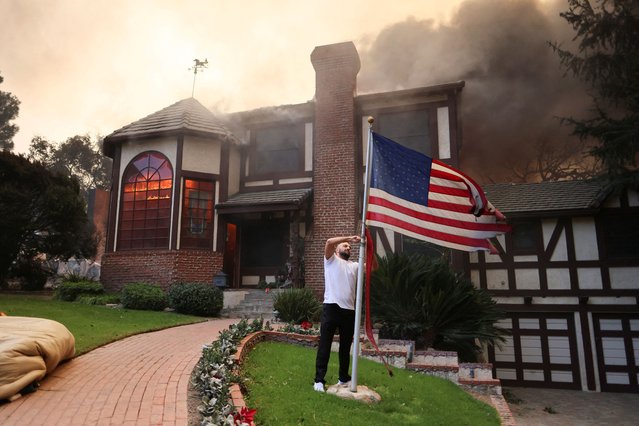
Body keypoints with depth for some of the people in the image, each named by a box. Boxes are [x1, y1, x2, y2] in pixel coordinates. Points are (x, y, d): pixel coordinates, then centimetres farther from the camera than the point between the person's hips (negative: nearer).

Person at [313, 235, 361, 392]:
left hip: (349, 310, 5)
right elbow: (329, 242, -10)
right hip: (331, 307, -4)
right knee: (324, 345, -2)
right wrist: (349, 237, -7)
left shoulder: (355, 265, 20)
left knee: (345, 346, 13)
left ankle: (344, 378, 26)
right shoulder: (331, 260, 8)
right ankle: (319, 379, 4)